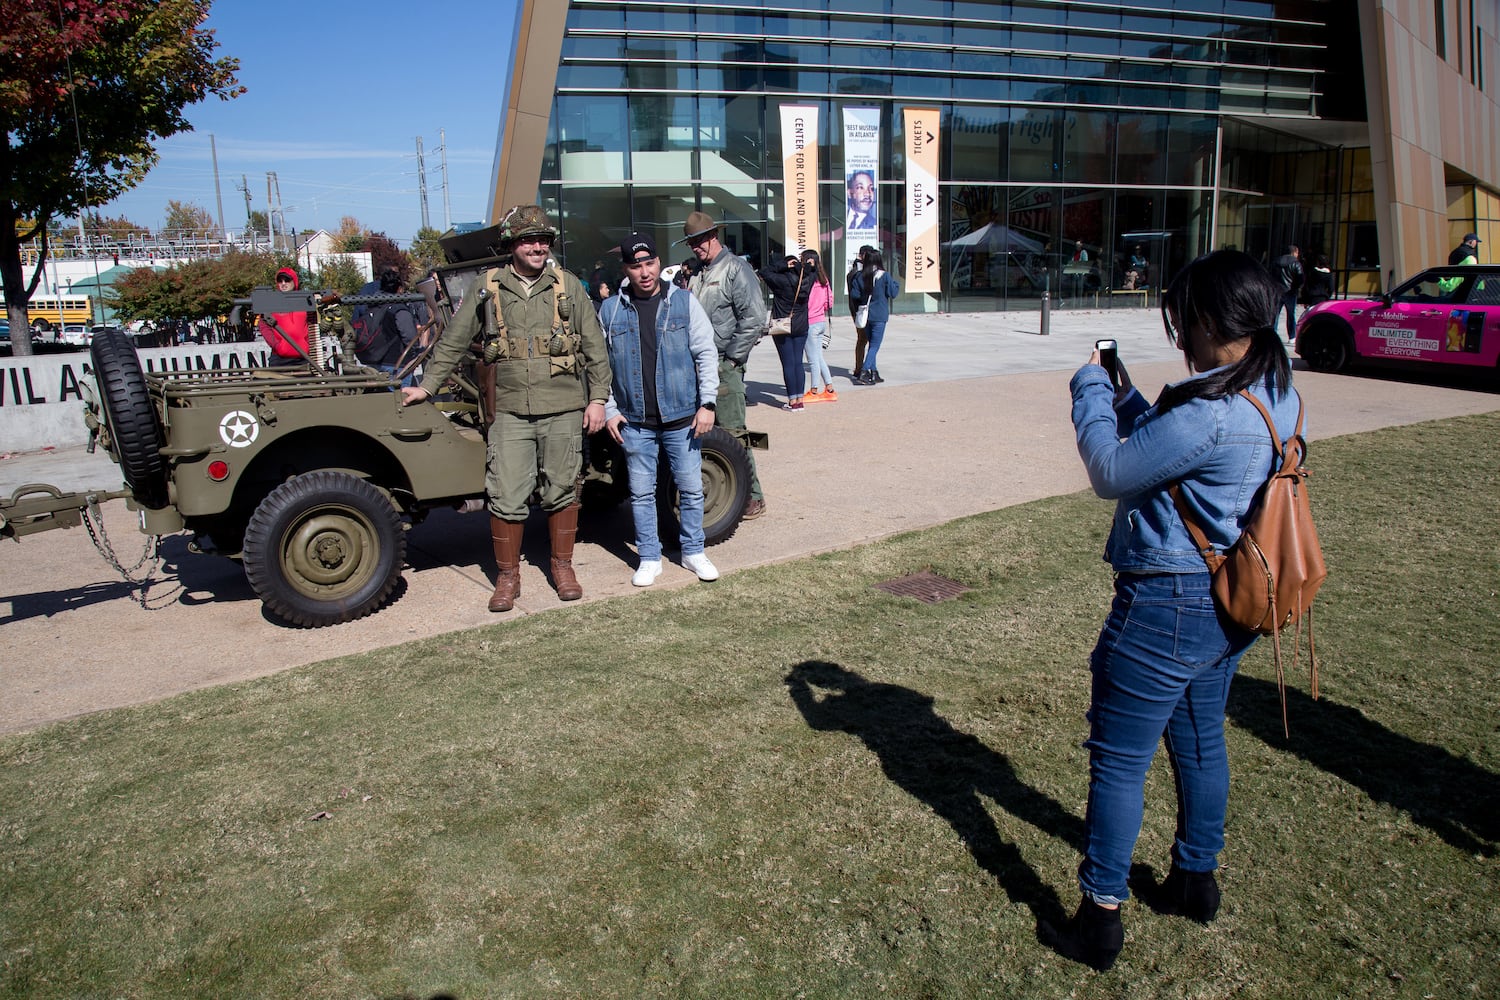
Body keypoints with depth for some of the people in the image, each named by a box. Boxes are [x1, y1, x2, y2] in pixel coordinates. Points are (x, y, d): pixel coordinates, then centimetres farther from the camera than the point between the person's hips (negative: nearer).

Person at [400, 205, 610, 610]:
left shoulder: (568, 286, 4)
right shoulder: (485, 287, 3)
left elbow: (594, 348, 7)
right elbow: (452, 343, 10)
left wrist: (598, 398, 2)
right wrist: (427, 386, 7)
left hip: (563, 410, 1)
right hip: (510, 412, 0)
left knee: (562, 492, 9)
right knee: (506, 499, -1)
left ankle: (563, 567, 25)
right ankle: (508, 576, 14)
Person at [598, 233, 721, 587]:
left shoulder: (684, 301, 0)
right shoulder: (610, 311, 3)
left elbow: (706, 354, 0)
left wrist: (707, 403, -7)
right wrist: (609, 411, 3)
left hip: (682, 418, -1)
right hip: (635, 423, 1)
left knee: (691, 488, 7)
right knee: (641, 492, 7)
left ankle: (693, 551, 24)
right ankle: (649, 558, 20)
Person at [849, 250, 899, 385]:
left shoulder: (860, 276, -1)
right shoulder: (884, 276, -11)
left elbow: (854, 294, -4)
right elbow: (893, 293, -7)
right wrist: (896, 284, 12)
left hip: (866, 315, 5)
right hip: (879, 316, -4)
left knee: (872, 344, 16)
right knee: (875, 346, -2)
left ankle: (874, 374, 17)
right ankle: (863, 374, -13)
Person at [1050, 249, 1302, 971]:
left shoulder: (1208, 415, -28)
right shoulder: (1277, 394, 3)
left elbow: (1111, 473, -17)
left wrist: (1090, 389, -5)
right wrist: (1126, 399, 8)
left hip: (1168, 606, -10)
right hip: (1231, 605, 10)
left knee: (1118, 760, 3)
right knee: (1200, 743, 24)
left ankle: (1100, 918, 14)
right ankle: (1196, 879, 42)